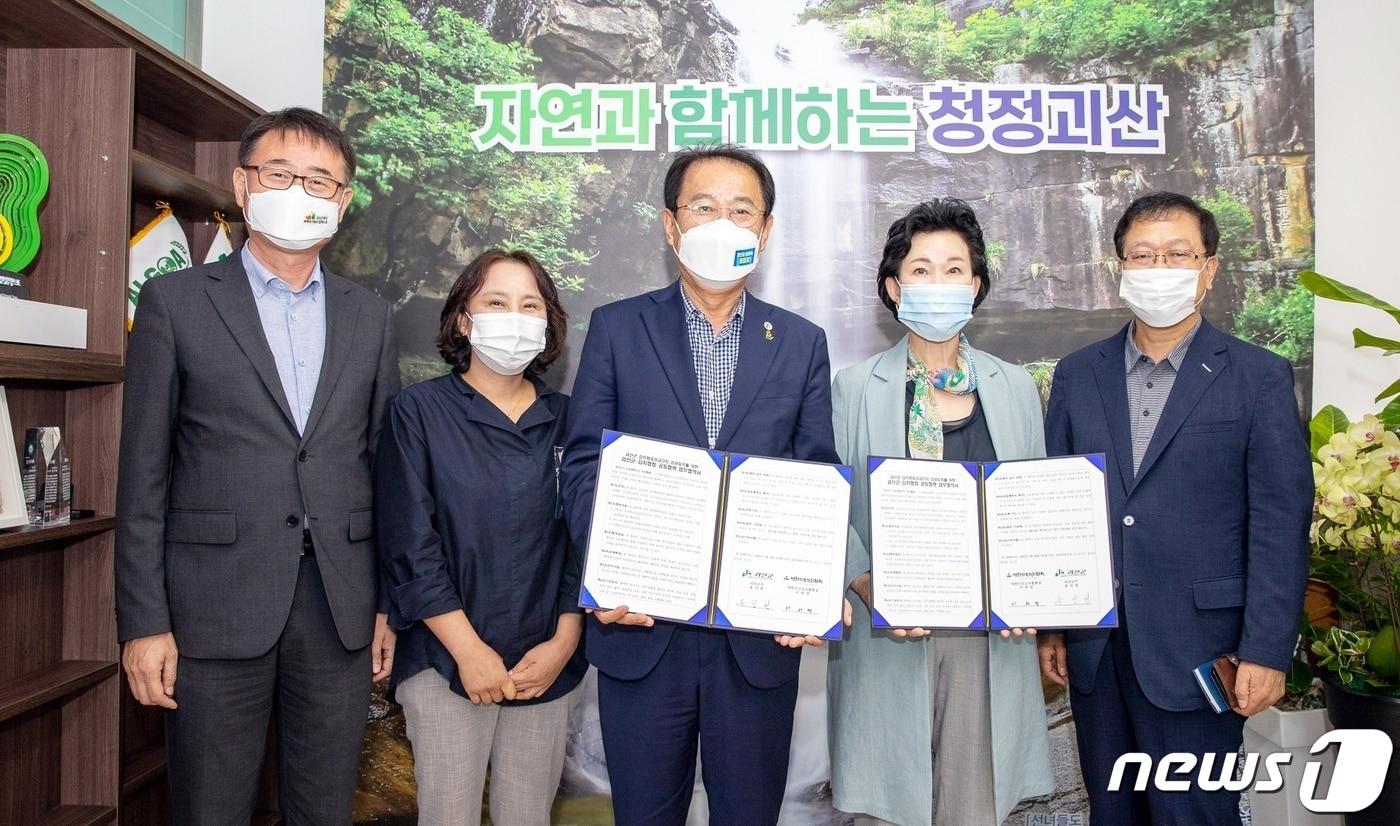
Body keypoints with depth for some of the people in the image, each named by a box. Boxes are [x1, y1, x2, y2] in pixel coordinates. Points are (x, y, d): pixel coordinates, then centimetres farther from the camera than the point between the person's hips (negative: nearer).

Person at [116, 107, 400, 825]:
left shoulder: (369, 317, 9)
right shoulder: (175, 301, 1)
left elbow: (384, 467, 10)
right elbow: (143, 473, -1)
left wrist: (390, 603, 7)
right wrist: (143, 622, -5)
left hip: (341, 610, 3)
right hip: (215, 609, -2)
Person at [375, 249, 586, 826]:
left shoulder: (566, 420, 4)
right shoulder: (418, 411, -4)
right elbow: (409, 545, -9)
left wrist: (563, 643, -5)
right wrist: (469, 651, -12)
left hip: (546, 665, 3)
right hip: (446, 662, -2)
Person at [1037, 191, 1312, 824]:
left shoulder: (1259, 378, -2)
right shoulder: (1078, 374, 7)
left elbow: (1280, 525, -5)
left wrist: (1267, 652, -9)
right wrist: (1048, 625, 6)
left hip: (1198, 647, -3)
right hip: (1094, 647, 3)